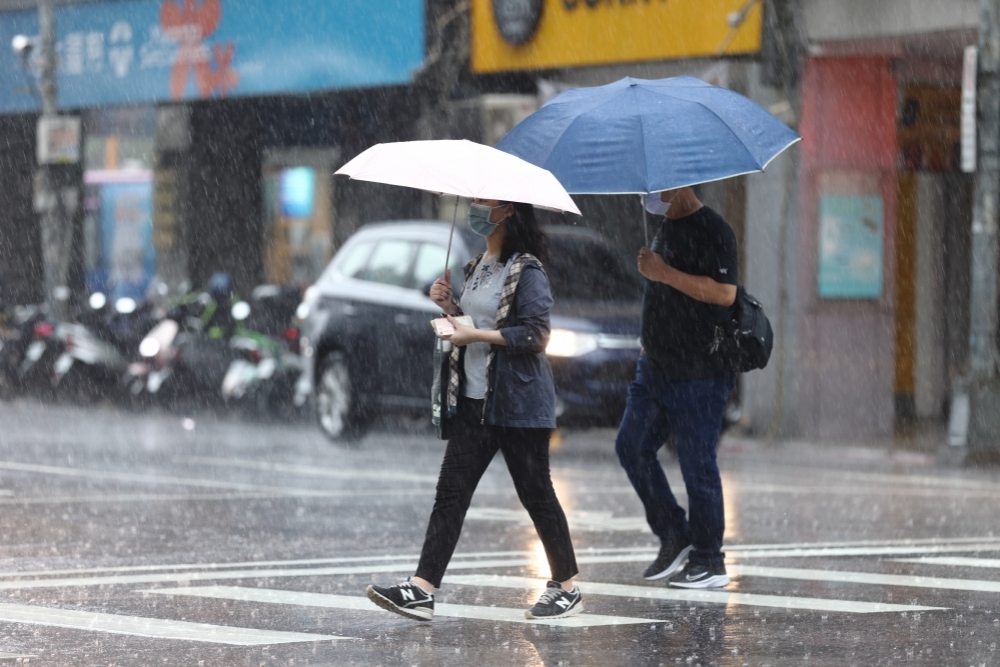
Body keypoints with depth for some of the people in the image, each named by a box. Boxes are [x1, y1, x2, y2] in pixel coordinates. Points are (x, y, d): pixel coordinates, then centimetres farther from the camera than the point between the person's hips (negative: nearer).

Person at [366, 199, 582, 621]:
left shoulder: (525, 270, -12)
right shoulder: (479, 267, 15)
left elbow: (536, 335, -19)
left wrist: (475, 335, -18)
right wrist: (450, 308, 6)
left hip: (519, 403, -8)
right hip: (474, 400, 8)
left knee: (535, 493, 1)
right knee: (451, 491, -1)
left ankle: (567, 589, 15)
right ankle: (423, 590, -8)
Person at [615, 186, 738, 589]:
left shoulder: (712, 231, -12)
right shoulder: (666, 228, 17)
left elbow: (724, 293, -24)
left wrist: (665, 273, -24)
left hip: (698, 372, -9)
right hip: (656, 367, 9)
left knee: (696, 463, -4)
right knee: (632, 446, 4)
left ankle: (709, 562, 5)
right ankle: (673, 536, 15)